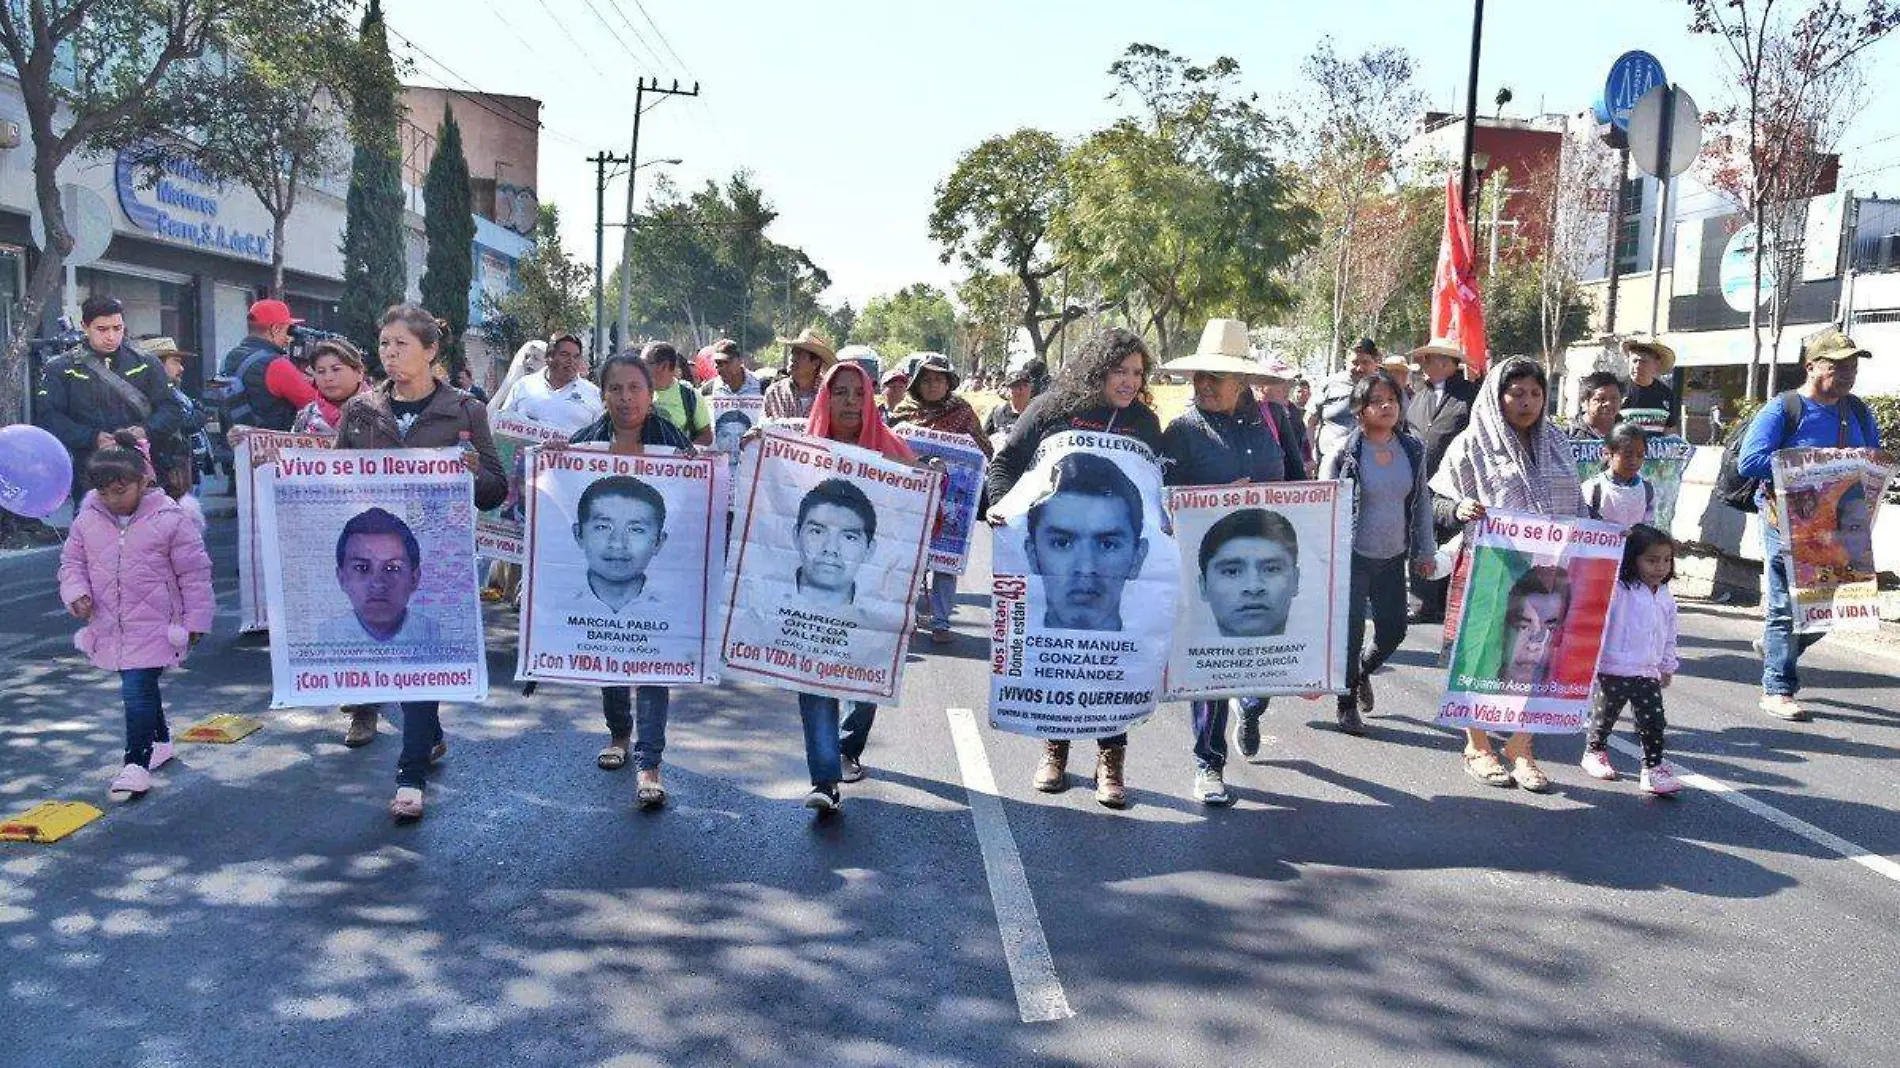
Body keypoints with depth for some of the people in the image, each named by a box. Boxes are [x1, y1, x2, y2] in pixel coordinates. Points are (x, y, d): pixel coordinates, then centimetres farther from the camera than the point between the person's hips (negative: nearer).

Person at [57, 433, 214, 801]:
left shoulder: (169, 519, -12)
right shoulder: (88, 519, 1)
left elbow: (194, 573, -6)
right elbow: (72, 561, 12)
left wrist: (196, 619, -3)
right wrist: (76, 592, -9)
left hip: (153, 627, -5)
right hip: (110, 626, 5)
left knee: (137, 691, -12)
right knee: (139, 688, 19)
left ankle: (137, 763, -3)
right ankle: (160, 742, 39)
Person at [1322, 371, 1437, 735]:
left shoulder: (1413, 449, 2)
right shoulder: (1344, 452, -11)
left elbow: (1422, 501, 11)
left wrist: (1425, 551, 11)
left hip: (1393, 558, 4)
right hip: (1353, 556, -4)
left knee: (1393, 629, 8)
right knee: (1352, 631, 0)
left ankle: (1361, 672, 40)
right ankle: (1346, 703, 19)